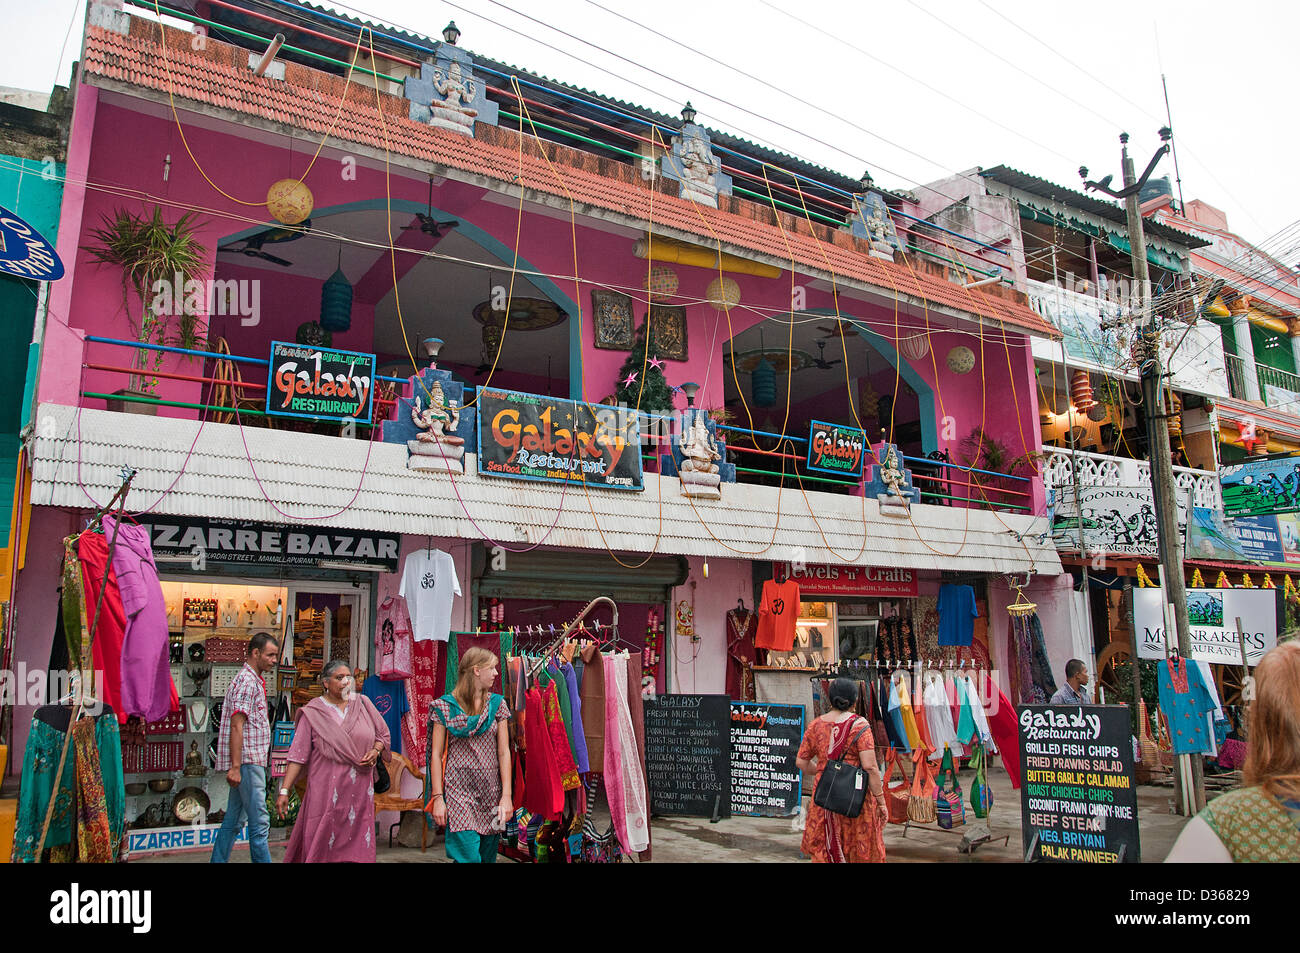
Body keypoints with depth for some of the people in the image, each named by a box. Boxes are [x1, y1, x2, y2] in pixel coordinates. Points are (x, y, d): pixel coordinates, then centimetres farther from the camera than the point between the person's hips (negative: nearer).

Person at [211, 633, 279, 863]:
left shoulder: (255, 680, 18)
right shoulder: (247, 681, -13)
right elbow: (237, 726, -19)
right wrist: (235, 766, -22)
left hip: (250, 761, 10)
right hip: (248, 761, -10)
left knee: (234, 820, 13)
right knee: (259, 822, -7)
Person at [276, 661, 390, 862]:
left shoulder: (363, 704, 9)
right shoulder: (312, 713, 1)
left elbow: (383, 735, 17)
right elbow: (298, 755, -2)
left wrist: (375, 751, -4)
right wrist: (284, 790, -8)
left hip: (360, 791, 3)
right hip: (326, 791, -2)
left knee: (358, 847, 2)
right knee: (321, 846, -4)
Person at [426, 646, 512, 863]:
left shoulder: (497, 704, 8)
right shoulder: (445, 706, 0)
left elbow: (504, 752, 5)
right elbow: (436, 754, 0)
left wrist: (506, 795, -3)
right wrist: (437, 798, -7)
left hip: (491, 790, 3)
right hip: (459, 789, -3)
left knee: (488, 855, 8)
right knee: (468, 856, -14)